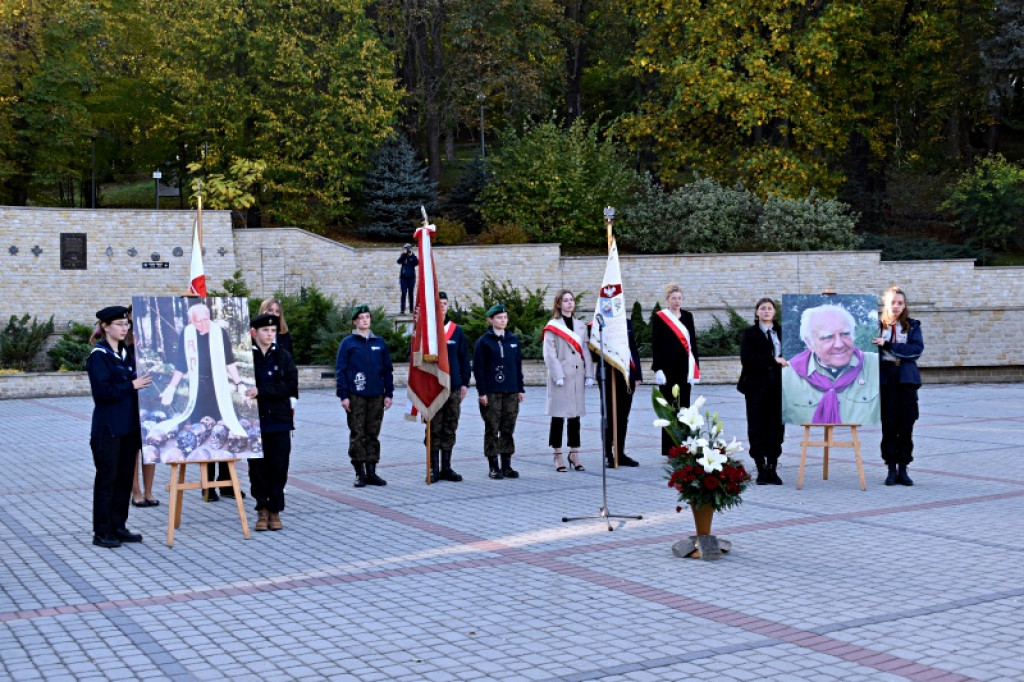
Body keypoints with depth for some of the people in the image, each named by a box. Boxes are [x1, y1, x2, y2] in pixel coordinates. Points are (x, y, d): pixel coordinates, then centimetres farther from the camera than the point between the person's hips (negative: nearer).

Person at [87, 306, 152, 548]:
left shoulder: (127, 354, 12)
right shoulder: (98, 355, -10)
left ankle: (119, 526, 19)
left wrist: (143, 383, 1)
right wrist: (132, 385, -19)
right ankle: (102, 532, 8)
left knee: (125, 477, 10)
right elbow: (102, 391, -19)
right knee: (107, 478, -1)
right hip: (108, 428, -7)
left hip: (129, 426, 7)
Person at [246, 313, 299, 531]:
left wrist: (261, 391, -16)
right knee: (258, 468, 5)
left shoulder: (283, 356, 4)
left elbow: (291, 386, -7)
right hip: (254, 422, -1)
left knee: (279, 468, 3)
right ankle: (262, 509, 19)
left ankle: (275, 510, 15)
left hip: (279, 422, 1)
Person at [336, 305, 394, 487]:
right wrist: (343, 395, -8)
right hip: (355, 396, -3)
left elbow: (387, 370, 12)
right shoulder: (347, 343, 2)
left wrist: (388, 394, 6)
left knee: (373, 435, 7)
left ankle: (371, 472, 13)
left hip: (376, 397, 3)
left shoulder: (379, 342, 11)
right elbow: (340, 370, -1)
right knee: (357, 435, -1)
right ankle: (360, 474, 5)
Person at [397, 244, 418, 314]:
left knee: (411, 293, 3)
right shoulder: (403, 257, 4)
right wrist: (404, 254, -18)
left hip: (411, 277, 1)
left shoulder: (413, 256, 5)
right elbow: (399, 261, -15)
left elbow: (417, 263, -13)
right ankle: (402, 310, -8)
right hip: (403, 277, -1)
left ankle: (411, 309, 7)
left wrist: (412, 255, -16)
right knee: (404, 293, -6)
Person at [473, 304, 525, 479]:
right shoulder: (483, 341, -3)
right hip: (491, 392, -4)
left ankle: (506, 465, 14)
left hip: (511, 392, 4)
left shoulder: (513, 339, 10)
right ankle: (493, 467, 6)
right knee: (492, 429, 0)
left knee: (508, 429, 7)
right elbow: (478, 368, -5)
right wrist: (481, 392, -10)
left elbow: (518, 365, 14)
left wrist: (520, 389, 9)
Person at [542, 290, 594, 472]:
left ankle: (574, 454, 15)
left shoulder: (581, 326, 14)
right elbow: (550, 355, -8)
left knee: (575, 415, 8)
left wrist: (589, 374, 5)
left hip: (578, 377, 5)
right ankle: (558, 456, 4)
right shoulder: (552, 327, -3)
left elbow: (586, 352, 12)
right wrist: (558, 376, -16)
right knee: (558, 416, -2)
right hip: (561, 378, -5)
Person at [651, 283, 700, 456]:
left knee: (684, 406, 6)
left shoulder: (687, 316, 11)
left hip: (685, 367, 4)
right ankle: (670, 449, 3)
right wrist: (658, 369, -12)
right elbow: (655, 345, -5)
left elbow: (693, 342, 12)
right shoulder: (659, 317, -2)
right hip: (668, 368, -4)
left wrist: (695, 368, 6)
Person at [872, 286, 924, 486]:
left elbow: (917, 348, -8)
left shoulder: (912, 325, 7)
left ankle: (903, 469, 10)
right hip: (886, 378, 0)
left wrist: (888, 345, -16)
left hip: (907, 379, 1)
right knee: (889, 425, 0)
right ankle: (891, 469, 8)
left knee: (906, 425, 2)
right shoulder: (878, 325, 6)